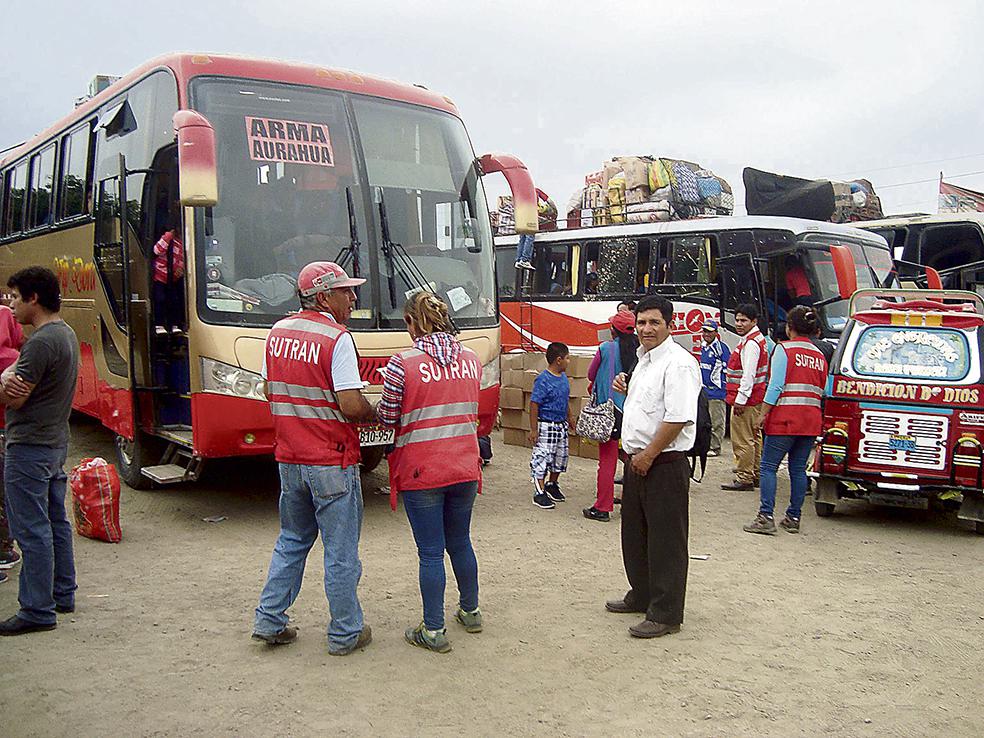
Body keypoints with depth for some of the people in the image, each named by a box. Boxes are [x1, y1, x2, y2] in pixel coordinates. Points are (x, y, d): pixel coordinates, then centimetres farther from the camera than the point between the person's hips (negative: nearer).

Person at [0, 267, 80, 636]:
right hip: (56, 442, 10)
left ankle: (38, 611, 3)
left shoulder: (41, 342, -20)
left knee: (31, 529, -3)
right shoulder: (66, 333, 12)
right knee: (56, 522, 16)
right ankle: (63, 594, 27)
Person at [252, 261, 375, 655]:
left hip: (289, 458, 7)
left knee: (292, 540, 23)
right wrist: (377, 414, -2)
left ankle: (269, 619, 25)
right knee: (341, 551, 6)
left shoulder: (277, 332, 7)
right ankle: (345, 633, 17)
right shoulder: (337, 338, -16)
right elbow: (351, 405, -21)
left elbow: (269, 392, 14)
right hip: (332, 462, -7)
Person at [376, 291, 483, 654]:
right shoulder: (471, 359, 3)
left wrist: (385, 401, 13)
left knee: (430, 552, 5)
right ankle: (470, 611, 36)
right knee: (460, 542, 21)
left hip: (421, 473, -5)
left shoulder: (403, 363, -14)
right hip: (465, 469, 5)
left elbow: (387, 418, -7)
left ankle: (434, 631, 14)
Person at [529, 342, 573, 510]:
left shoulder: (563, 377, 8)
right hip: (546, 425, -8)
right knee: (541, 458, -4)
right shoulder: (543, 380, -18)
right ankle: (540, 493, 3)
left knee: (561, 456, 16)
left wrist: (569, 419, 25)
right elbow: (534, 404, -17)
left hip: (561, 425, 8)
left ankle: (552, 485, 35)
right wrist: (533, 429, -18)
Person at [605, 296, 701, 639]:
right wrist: (626, 390, 11)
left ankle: (665, 614, 11)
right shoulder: (644, 359, 14)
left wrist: (648, 456, -20)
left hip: (665, 465, -10)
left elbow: (678, 418, -25)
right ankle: (642, 596, 37)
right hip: (638, 460, 10)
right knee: (635, 534, 20)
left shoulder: (678, 363, -17)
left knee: (665, 541, 0)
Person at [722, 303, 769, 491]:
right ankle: (756, 474, 26)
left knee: (742, 439, -7)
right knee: (754, 438, 17)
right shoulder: (758, 339, 17)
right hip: (756, 398, 11)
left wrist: (741, 400, -22)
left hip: (746, 400, -11)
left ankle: (744, 478, -3)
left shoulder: (750, 343, -17)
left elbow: (749, 375, -23)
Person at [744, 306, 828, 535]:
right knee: (798, 469, 11)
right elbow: (821, 391, 13)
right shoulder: (820, 356, 13)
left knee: (768, 466, -2)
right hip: (811, 420, 6)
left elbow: (776, 385, -12)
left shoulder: (784, 349, -5)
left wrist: (764, 414, -8)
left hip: (785, 418, -6)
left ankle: (766, 517, -7)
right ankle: (793, 518, 14)